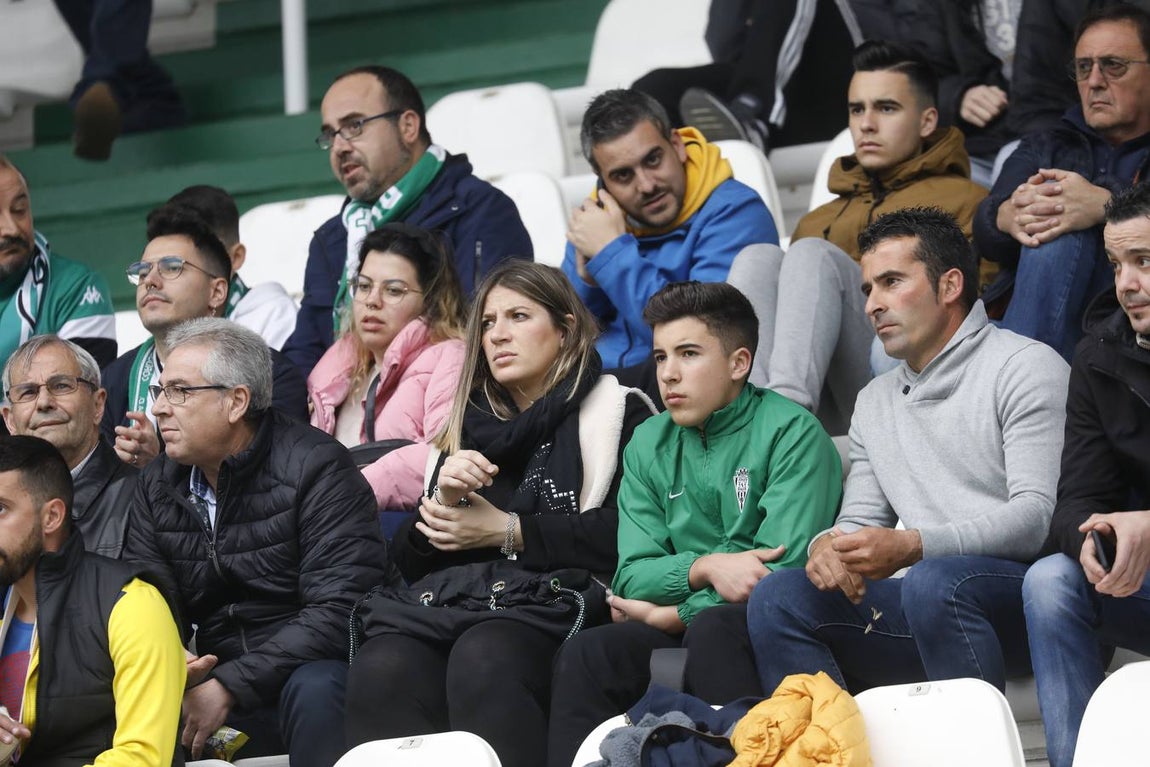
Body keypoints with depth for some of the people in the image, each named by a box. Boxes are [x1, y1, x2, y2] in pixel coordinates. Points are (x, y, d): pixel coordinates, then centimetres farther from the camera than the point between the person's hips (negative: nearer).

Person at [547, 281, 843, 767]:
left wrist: (668, 615, -7)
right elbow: (633, 576, 5)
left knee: (712, 627, -35)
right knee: (585, 653, -22)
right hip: (680, 633, 5)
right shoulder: (648, 446, 14)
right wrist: (704, 569, -17)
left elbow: (783, 572, -14)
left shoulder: (791, 434, -5)